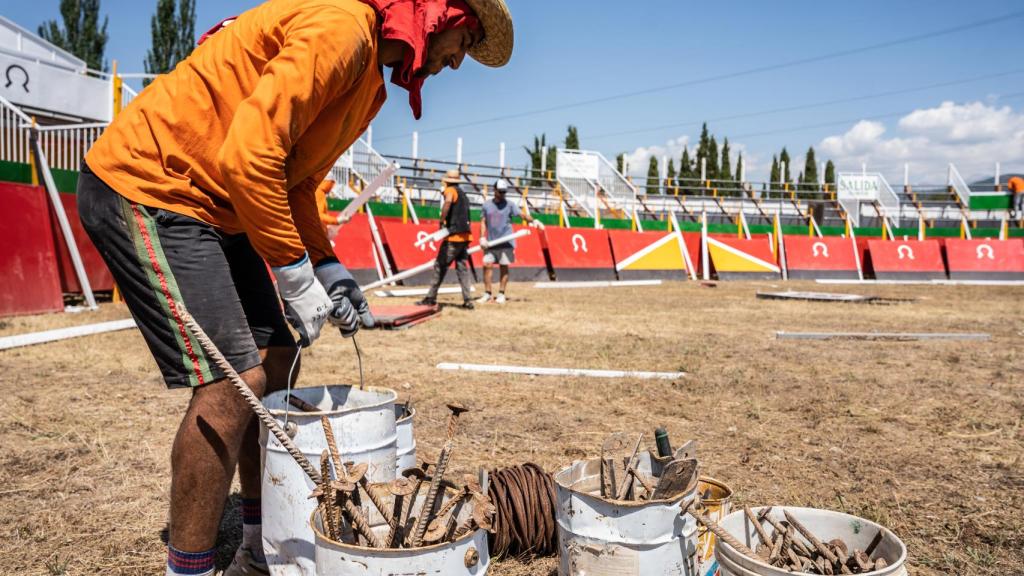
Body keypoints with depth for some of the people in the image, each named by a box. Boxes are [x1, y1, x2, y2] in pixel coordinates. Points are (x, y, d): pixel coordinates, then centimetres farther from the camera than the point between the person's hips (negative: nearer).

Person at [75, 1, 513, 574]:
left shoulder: (367, 72, 14)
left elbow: (296, 182, 17)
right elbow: (249, 155, -27)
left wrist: (329, 270, 5)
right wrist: (296, 275, -20)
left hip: (210, 206, 10)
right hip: (142, 187, -10)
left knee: (275, 361, 8)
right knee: (233, 381, -15)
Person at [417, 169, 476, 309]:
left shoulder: (451, 190, -3)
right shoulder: (463, 194, 23)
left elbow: (448, 202, -26)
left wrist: (441, 221, -21)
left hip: (454, 235, -8)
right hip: (465, 235, 8)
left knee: (440, 265, -1)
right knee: (462, 267, 9)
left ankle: (431, 298, 1)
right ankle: (468, 300, 4)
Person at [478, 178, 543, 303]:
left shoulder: (509, 204, 0)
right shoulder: (486, 205, 7)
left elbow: (522, 214, -11)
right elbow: (483, 222, 9)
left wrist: (533, 220, -29)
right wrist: (482, 238, -3)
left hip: (506, 242, -2)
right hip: (491, 242, 2)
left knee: (504, 266, 0)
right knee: (487, 265, -2)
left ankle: (501, 294, 10)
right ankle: (488, 293, 9)